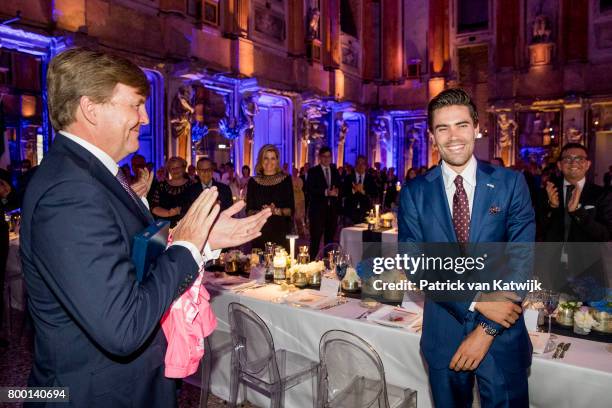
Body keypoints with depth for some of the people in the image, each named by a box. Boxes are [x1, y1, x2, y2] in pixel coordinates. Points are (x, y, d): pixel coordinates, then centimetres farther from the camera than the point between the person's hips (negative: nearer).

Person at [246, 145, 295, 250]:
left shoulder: (286, 179, 3)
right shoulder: (253, 182, 6)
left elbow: (291, 210, 1)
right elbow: (249, 211, 5)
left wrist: (277, 211, -16)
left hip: (280, 231, -1)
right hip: (259, 232, 1)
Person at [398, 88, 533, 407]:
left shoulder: (510, 184, -5)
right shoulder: (414, 192, -5)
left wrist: (487, 330, -13)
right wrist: (478, 300, -19)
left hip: (503, 335, -1)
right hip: (443, 335, 1)